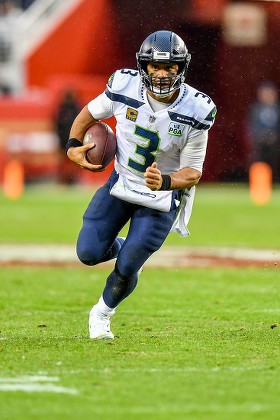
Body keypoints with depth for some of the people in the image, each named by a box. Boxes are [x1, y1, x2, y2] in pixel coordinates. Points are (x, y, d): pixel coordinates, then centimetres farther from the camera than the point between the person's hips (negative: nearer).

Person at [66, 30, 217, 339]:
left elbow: (193, 172, -15)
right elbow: (91, 112, 5)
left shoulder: (195, 111, -22)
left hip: (162, 197, -2)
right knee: (89, 253, -5)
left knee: (127, 268, -6)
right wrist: (73, 145, -11)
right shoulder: (125, 87, -18)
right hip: (121, 183, 2)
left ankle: (102, 313, 26)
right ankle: (124, 248, 31)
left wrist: (165, 182, -35)